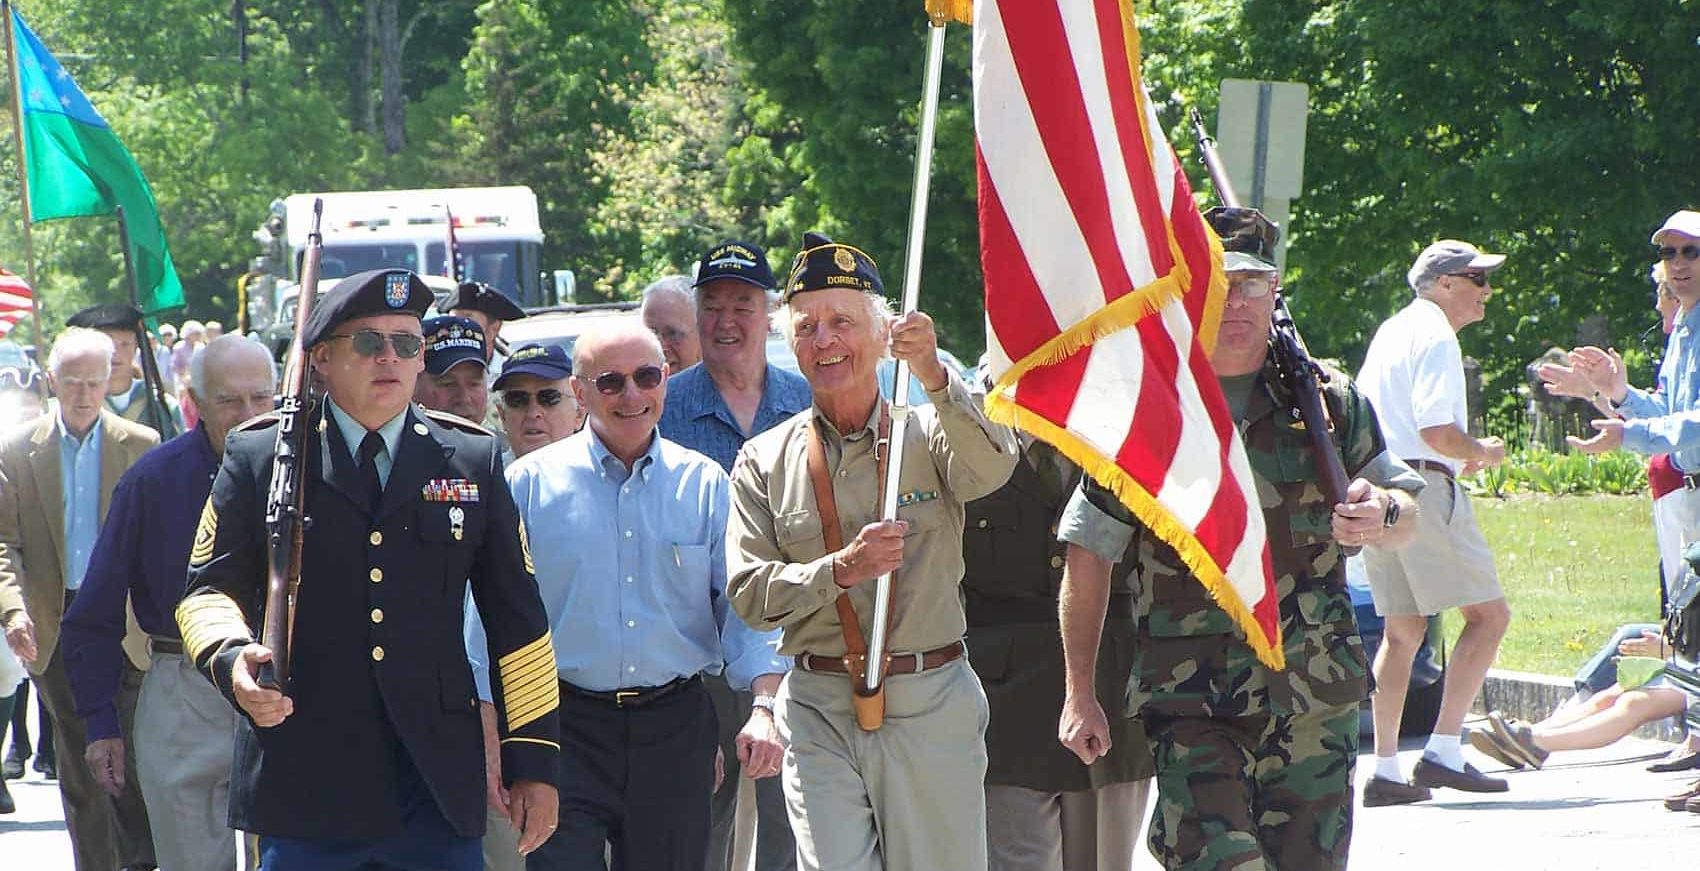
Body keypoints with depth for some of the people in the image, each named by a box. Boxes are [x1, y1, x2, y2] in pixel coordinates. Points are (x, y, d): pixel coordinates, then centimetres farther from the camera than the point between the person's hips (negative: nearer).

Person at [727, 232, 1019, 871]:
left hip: (930, 704, 0)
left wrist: (935, 379, -38)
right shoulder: (764, 463, 7)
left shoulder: (927, 435, 2)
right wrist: (839, 571, -18)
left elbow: (990, 467, -21)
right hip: (820, 710, 1)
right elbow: (749, 593, 0)